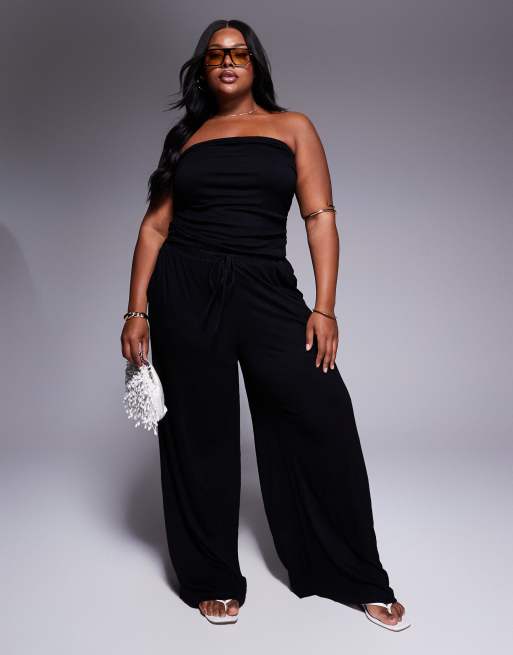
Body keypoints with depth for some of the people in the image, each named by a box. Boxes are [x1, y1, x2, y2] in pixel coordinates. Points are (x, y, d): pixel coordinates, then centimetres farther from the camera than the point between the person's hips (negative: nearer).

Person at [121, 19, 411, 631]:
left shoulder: (292, 127, 11)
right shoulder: (185, 138, 14)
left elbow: (320, 217, 2)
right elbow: (155, 226, 10)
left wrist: (323, 307, -8)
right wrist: (137, 311, 1)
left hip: (267, 289, -1)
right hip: (185, 290, 1)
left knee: (323, 418, -7)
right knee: (199, 435, 5)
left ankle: (356, 576, 12)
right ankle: (212, 578, 24)